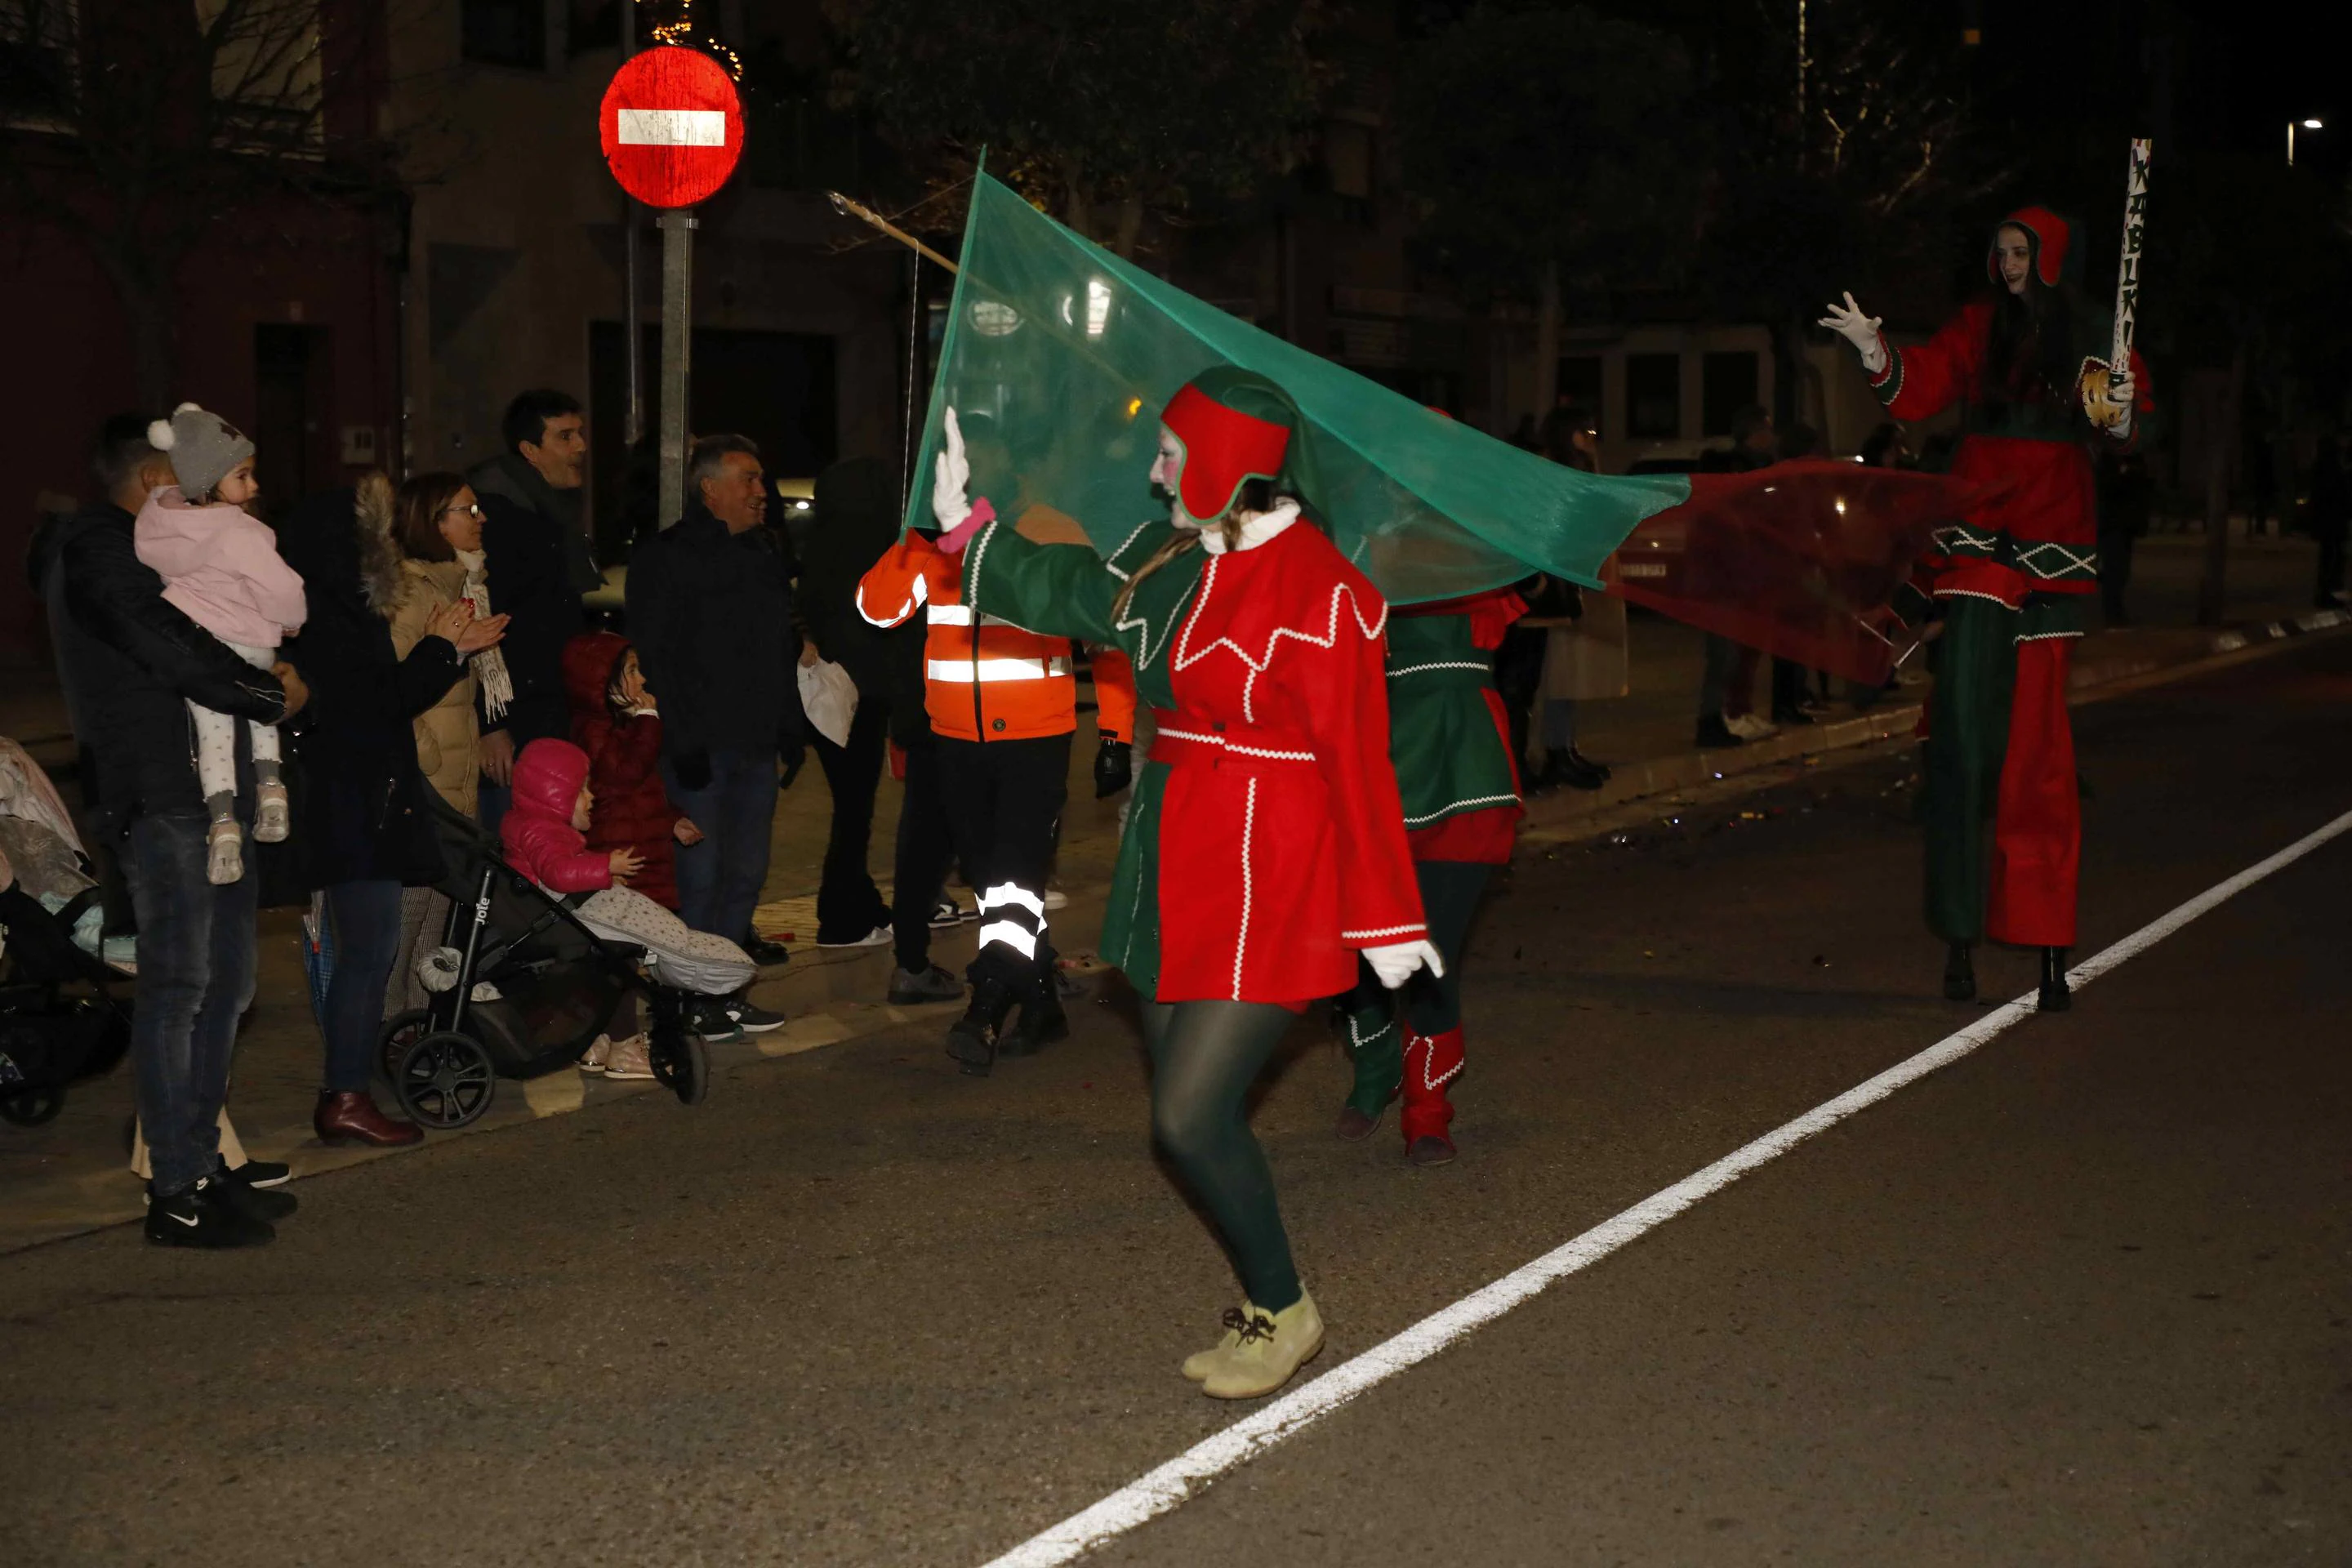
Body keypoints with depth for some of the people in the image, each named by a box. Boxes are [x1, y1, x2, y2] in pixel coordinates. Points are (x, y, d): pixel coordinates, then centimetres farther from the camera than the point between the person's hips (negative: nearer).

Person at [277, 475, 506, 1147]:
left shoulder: (344, 615, 16)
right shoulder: (326, 623, -16)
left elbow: (383, 692, 22)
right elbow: (382, 700, -19)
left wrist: (451, 649, 18)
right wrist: (439, 648, -4)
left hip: (367, 808, 11)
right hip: (352, 812, -11)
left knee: (368, 952, 13)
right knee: (370, 951, -7)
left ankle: (345, 1093, 18)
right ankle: (346, 1099, -2)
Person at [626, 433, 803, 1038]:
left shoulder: (764, 558, 17)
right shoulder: (667, 559, -5)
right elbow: (658, 658, -11)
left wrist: (790, 733, 14)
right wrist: (684, 742, -16)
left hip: (757, 746, 7)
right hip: (702, 749, -7)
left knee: (747, 871, 10)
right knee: (700, 875, -5)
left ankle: (725, 992, 19)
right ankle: (695, 999, 3)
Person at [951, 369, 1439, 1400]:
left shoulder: (1322, 597, -18)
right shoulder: (1174, 560, 6)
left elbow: (1358, 765, -16)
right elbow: (1081, 593, 25)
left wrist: (1384, 920, -14)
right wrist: (966, 526, 26)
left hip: (1269, 885, -8)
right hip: (1176, 870, 8)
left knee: (1191, 1116, -10)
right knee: (1191, 1111, 11)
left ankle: (1284, 1314, 11)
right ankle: (1262, 1313, 27)